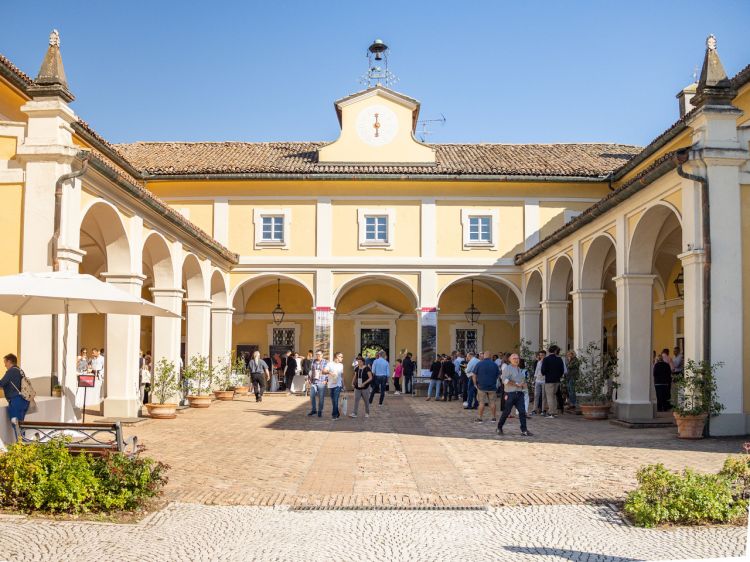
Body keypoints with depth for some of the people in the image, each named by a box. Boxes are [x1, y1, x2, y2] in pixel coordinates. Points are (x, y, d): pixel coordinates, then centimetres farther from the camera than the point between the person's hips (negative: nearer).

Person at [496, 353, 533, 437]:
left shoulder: (520, 370, 19)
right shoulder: (507, 368, -5)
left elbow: (523, 380, 32)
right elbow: (505, 380, -18)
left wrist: (524, 384, 9)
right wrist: (516, 384, -16)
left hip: (519, 393, 6)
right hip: (510, 394, -6)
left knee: (522, 411, -3)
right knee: (506, 412, 2)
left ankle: (524, 430, 0)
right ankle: (499, 428, 18)